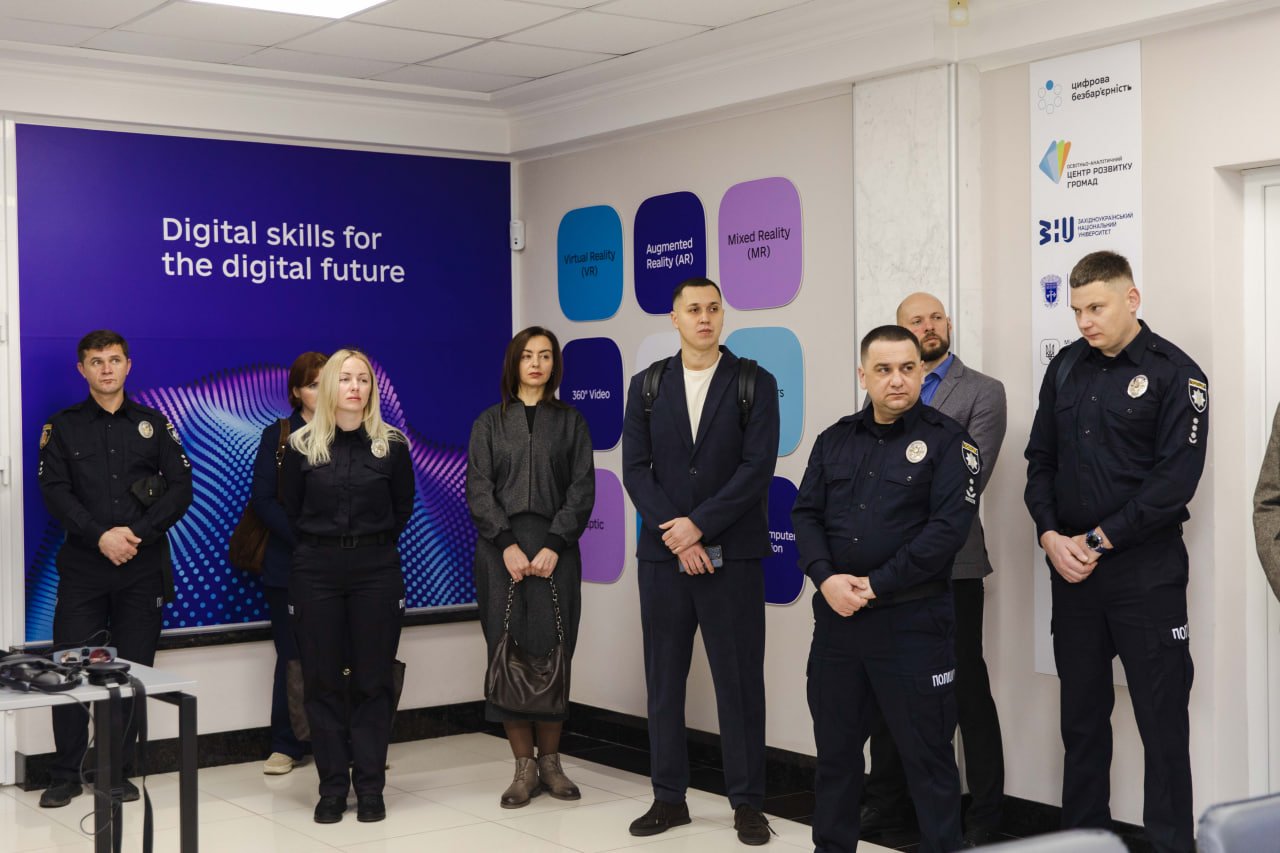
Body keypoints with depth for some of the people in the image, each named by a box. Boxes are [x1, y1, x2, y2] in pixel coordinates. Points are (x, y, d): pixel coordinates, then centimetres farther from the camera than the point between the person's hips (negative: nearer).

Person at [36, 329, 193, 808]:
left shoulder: (154, 424, 9)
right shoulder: (63, 427, 7)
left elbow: (180, 488, 2)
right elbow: (54, 492, -3)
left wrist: (136, 533, -11)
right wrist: (100, 536, -16)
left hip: (143, 565, 1)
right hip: (82, 566, -1)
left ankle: (119, 772, 14)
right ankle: (66, 775, 10)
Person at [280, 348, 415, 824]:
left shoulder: (391, 445, 0)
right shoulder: (302, 446, 0)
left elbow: (403, 507, 11)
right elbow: (290, 509, 10)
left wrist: (374, 544, 9)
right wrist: (320, 546, 8)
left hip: (377, 570, 0)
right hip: (315, 570, 0)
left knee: (372, 679, 3)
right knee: (322, 681, 3)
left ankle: (370, 788, 11)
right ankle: (332, 788, 12)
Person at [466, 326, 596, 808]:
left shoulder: (570, 421, 10)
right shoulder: (489, 423, 11)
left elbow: (582, 489, 2)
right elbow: (478, 489, 2)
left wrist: (554, 546, -10)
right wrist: (508, 544, -10)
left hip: (554, 550, 0)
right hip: (500, 548, 0)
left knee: (551, 652, -3)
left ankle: (550, 762, 7)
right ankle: (524, 768, 3)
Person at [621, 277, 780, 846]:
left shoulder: (755, 384, 1)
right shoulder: (647, 386, 8)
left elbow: (757, 468, -8)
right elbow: (635, 469, 1)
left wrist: (698, 525, -14)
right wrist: (676, 537, -10)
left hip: (733, 556, -2)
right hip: (663, 555, 3)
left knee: (740, 681, 2)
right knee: (663, 680, 7)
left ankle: (747, 802, 11)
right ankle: (669, 798, 18)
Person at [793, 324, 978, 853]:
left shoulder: (946, 441, -5)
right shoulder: (835, 440, 11)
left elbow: (948, 527, -14)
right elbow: (806, 513, 7)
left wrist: (875, 585, -15)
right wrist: (826, 579, -11)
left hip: (912, 621, -5)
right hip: (836, 617, 5)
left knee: (926, 755, 2)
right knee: (834, 747, 15)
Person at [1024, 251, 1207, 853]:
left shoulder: (1174, 373, -6)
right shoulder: (1066, 368, 10)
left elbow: (1176, 478, -13)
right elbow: (1040, 459, 12)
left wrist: (1097, 540, -14)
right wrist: (1050, 536, -4)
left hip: (1146, 570, -5)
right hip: (1071, 568, 5)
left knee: (1162, 718, 0)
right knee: (1082, 713, 12)